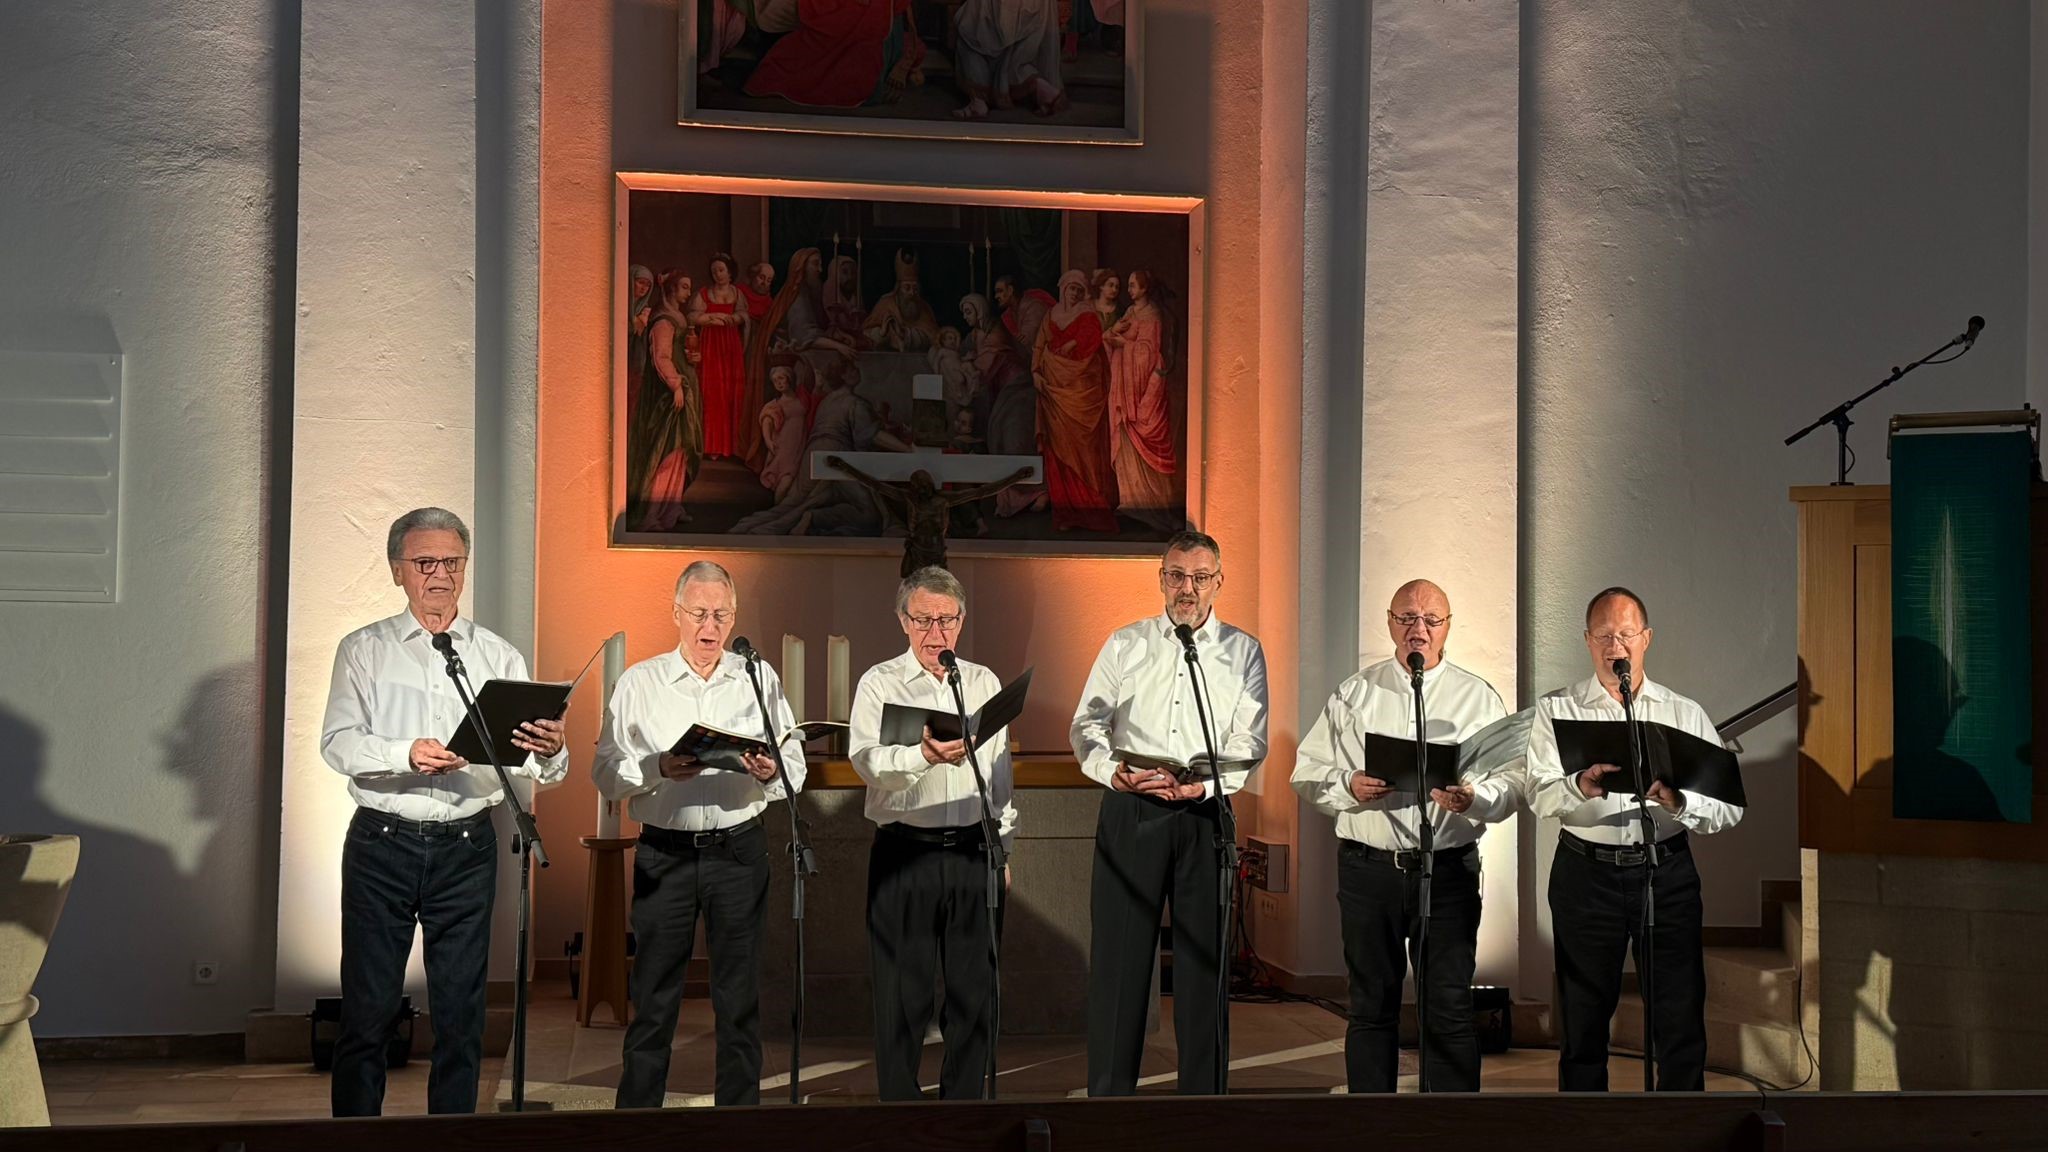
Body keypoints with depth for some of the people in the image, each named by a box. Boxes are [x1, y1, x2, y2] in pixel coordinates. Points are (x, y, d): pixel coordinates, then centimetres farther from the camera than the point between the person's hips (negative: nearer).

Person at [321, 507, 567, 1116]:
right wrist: (407, 754, -25)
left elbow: (533, 766, 0)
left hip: (466, 847, 1)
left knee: (460, 1013, 5)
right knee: (368, 1009, 1)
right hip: (383, 843, -1)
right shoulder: (363, 650, 5)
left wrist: (549, 752, -24)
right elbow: (338, 743, -7)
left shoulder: (498, 656, 8)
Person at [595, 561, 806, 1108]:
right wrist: (660, 768, -19)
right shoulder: (640, 683, 5)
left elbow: (795, 765, 6)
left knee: (739, 995, 4)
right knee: (653, 995, 1)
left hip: (739, 849, 1)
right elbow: (606, 773, -2)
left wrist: (770, 771, -16)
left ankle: (740, 1106, 12)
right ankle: (636, 1108, 9)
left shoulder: (759, 678, 9)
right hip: (664, 852, -1)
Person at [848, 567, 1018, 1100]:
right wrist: (922, 755, -34)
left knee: (974, 987, 5)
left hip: (973, 853, 4)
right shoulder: (880, 684, 1)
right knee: (903, 990, -1)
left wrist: (1003, 847, 17)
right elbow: (867, 760, -15)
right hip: (904, 852, -3)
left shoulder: (984, 684, 14)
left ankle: (963, 1108, 15)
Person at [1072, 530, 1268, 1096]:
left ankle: (1204, 1094, 8)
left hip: (1204, 815, 0)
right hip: (1129, 813, 0)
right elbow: (1087, 725, 6)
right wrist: (1112, 770, -14)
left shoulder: (1243, 652, 9)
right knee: (1118, 955, -1)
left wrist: (1204, 783, -17)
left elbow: (1249, 741, 0)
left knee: (1204, 959, 2)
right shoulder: (1124, 645, 11)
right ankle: (1107, 1093, 6)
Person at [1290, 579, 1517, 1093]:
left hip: (1449, 870, -1)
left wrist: (1471, 798, -20)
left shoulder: (1480, 699, 6)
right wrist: (1349, 786, -14)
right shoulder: (1352, 695, 9)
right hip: (1369, 868, 1)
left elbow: (1511, 786, 1)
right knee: (1371, 1006, 7)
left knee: (1450, 1009, -1)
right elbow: (1308, 774, 6)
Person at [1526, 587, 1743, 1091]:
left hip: (1668, 873, 1)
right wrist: (1582, 787, -31)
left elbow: (1728, 807, -2)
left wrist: (1678, 802, -23)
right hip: (1586, 873, 0)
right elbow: (1540, 795, -10)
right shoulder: (1557, 710, 5)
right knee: (1583, 1017, 7)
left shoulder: (1685, 713, 7)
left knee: (1682, 1017, 1)